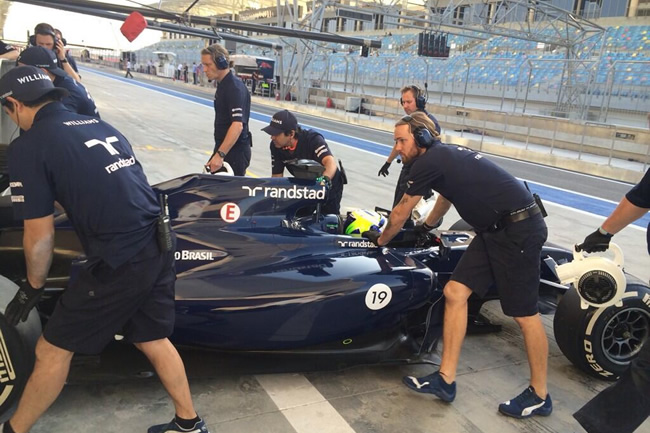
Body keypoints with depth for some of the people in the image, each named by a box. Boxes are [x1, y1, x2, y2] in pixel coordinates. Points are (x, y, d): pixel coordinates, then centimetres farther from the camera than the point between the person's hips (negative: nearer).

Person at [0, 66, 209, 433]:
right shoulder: (101, 125, 14)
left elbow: (40, 236, -3)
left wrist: (33, 287, 13)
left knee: (53, 349, 13)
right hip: (161, 245, 7)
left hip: (120, 261, -7)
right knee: (152, 340, 24)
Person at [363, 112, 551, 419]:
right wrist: (426, 227, 53)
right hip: (494, 231, 10)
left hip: (519, 229, -10)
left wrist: (380, 239, 21)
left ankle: (539, 395, 19)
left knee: (524, 314, 2)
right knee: (455, 292, 4)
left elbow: (400, 214, 2)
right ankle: (446, 379, 9)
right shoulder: (445, 155, 16)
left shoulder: (427, 162, -11)